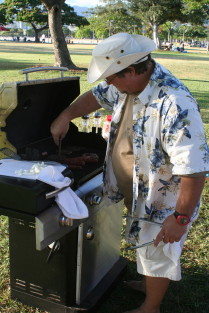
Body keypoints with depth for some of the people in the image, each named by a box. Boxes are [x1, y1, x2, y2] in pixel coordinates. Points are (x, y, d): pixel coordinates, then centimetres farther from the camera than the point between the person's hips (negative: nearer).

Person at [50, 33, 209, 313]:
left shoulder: (176, 106, -36)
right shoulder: (129, 81, -9)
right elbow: (98, 95, 12)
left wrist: (181, 218, -28)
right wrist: (66, 115, 3)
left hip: (162, 200, -8)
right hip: (137, 193, 8)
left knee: (157, 253, 15)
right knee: (144, 245, 29)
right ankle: (150, 284, 56)